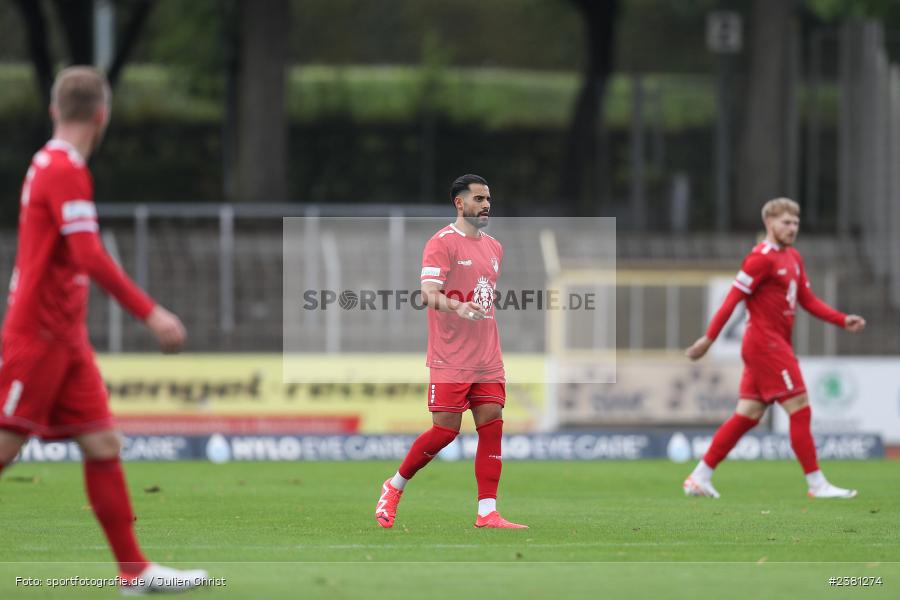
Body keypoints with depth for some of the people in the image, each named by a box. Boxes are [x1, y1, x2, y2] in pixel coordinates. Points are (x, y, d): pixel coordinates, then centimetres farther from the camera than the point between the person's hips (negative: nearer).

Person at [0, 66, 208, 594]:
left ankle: (135, 569, 3)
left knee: (102, 444, 4)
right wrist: (150, 313, -22)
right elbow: (90, 257, -23)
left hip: (66, 338, 9)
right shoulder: (66, 171, -16)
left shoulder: (50, 165, 14)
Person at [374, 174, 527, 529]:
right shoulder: (442, 243, -8)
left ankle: (487, 513, -2)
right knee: (445, 431, -7)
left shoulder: (494, 247, 15)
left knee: (492, 427, -2)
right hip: (451, 361, -7)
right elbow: (429, 294, -19)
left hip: (488, 361, 7)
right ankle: (395, 487, 13)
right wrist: (457, 307, -38)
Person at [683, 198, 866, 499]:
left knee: (748, 415, 9)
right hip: (765, 344, -9)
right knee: (800, 409, -8)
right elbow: (733, 298, -14)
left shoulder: (793, 258, 15)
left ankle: (699, 477, 12)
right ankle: (817, 484, -5)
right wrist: (709, 339, -16)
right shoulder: (762, 257, -13)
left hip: (777, 345, 9)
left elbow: (808, 301, 16)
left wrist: (843, 321, 3)